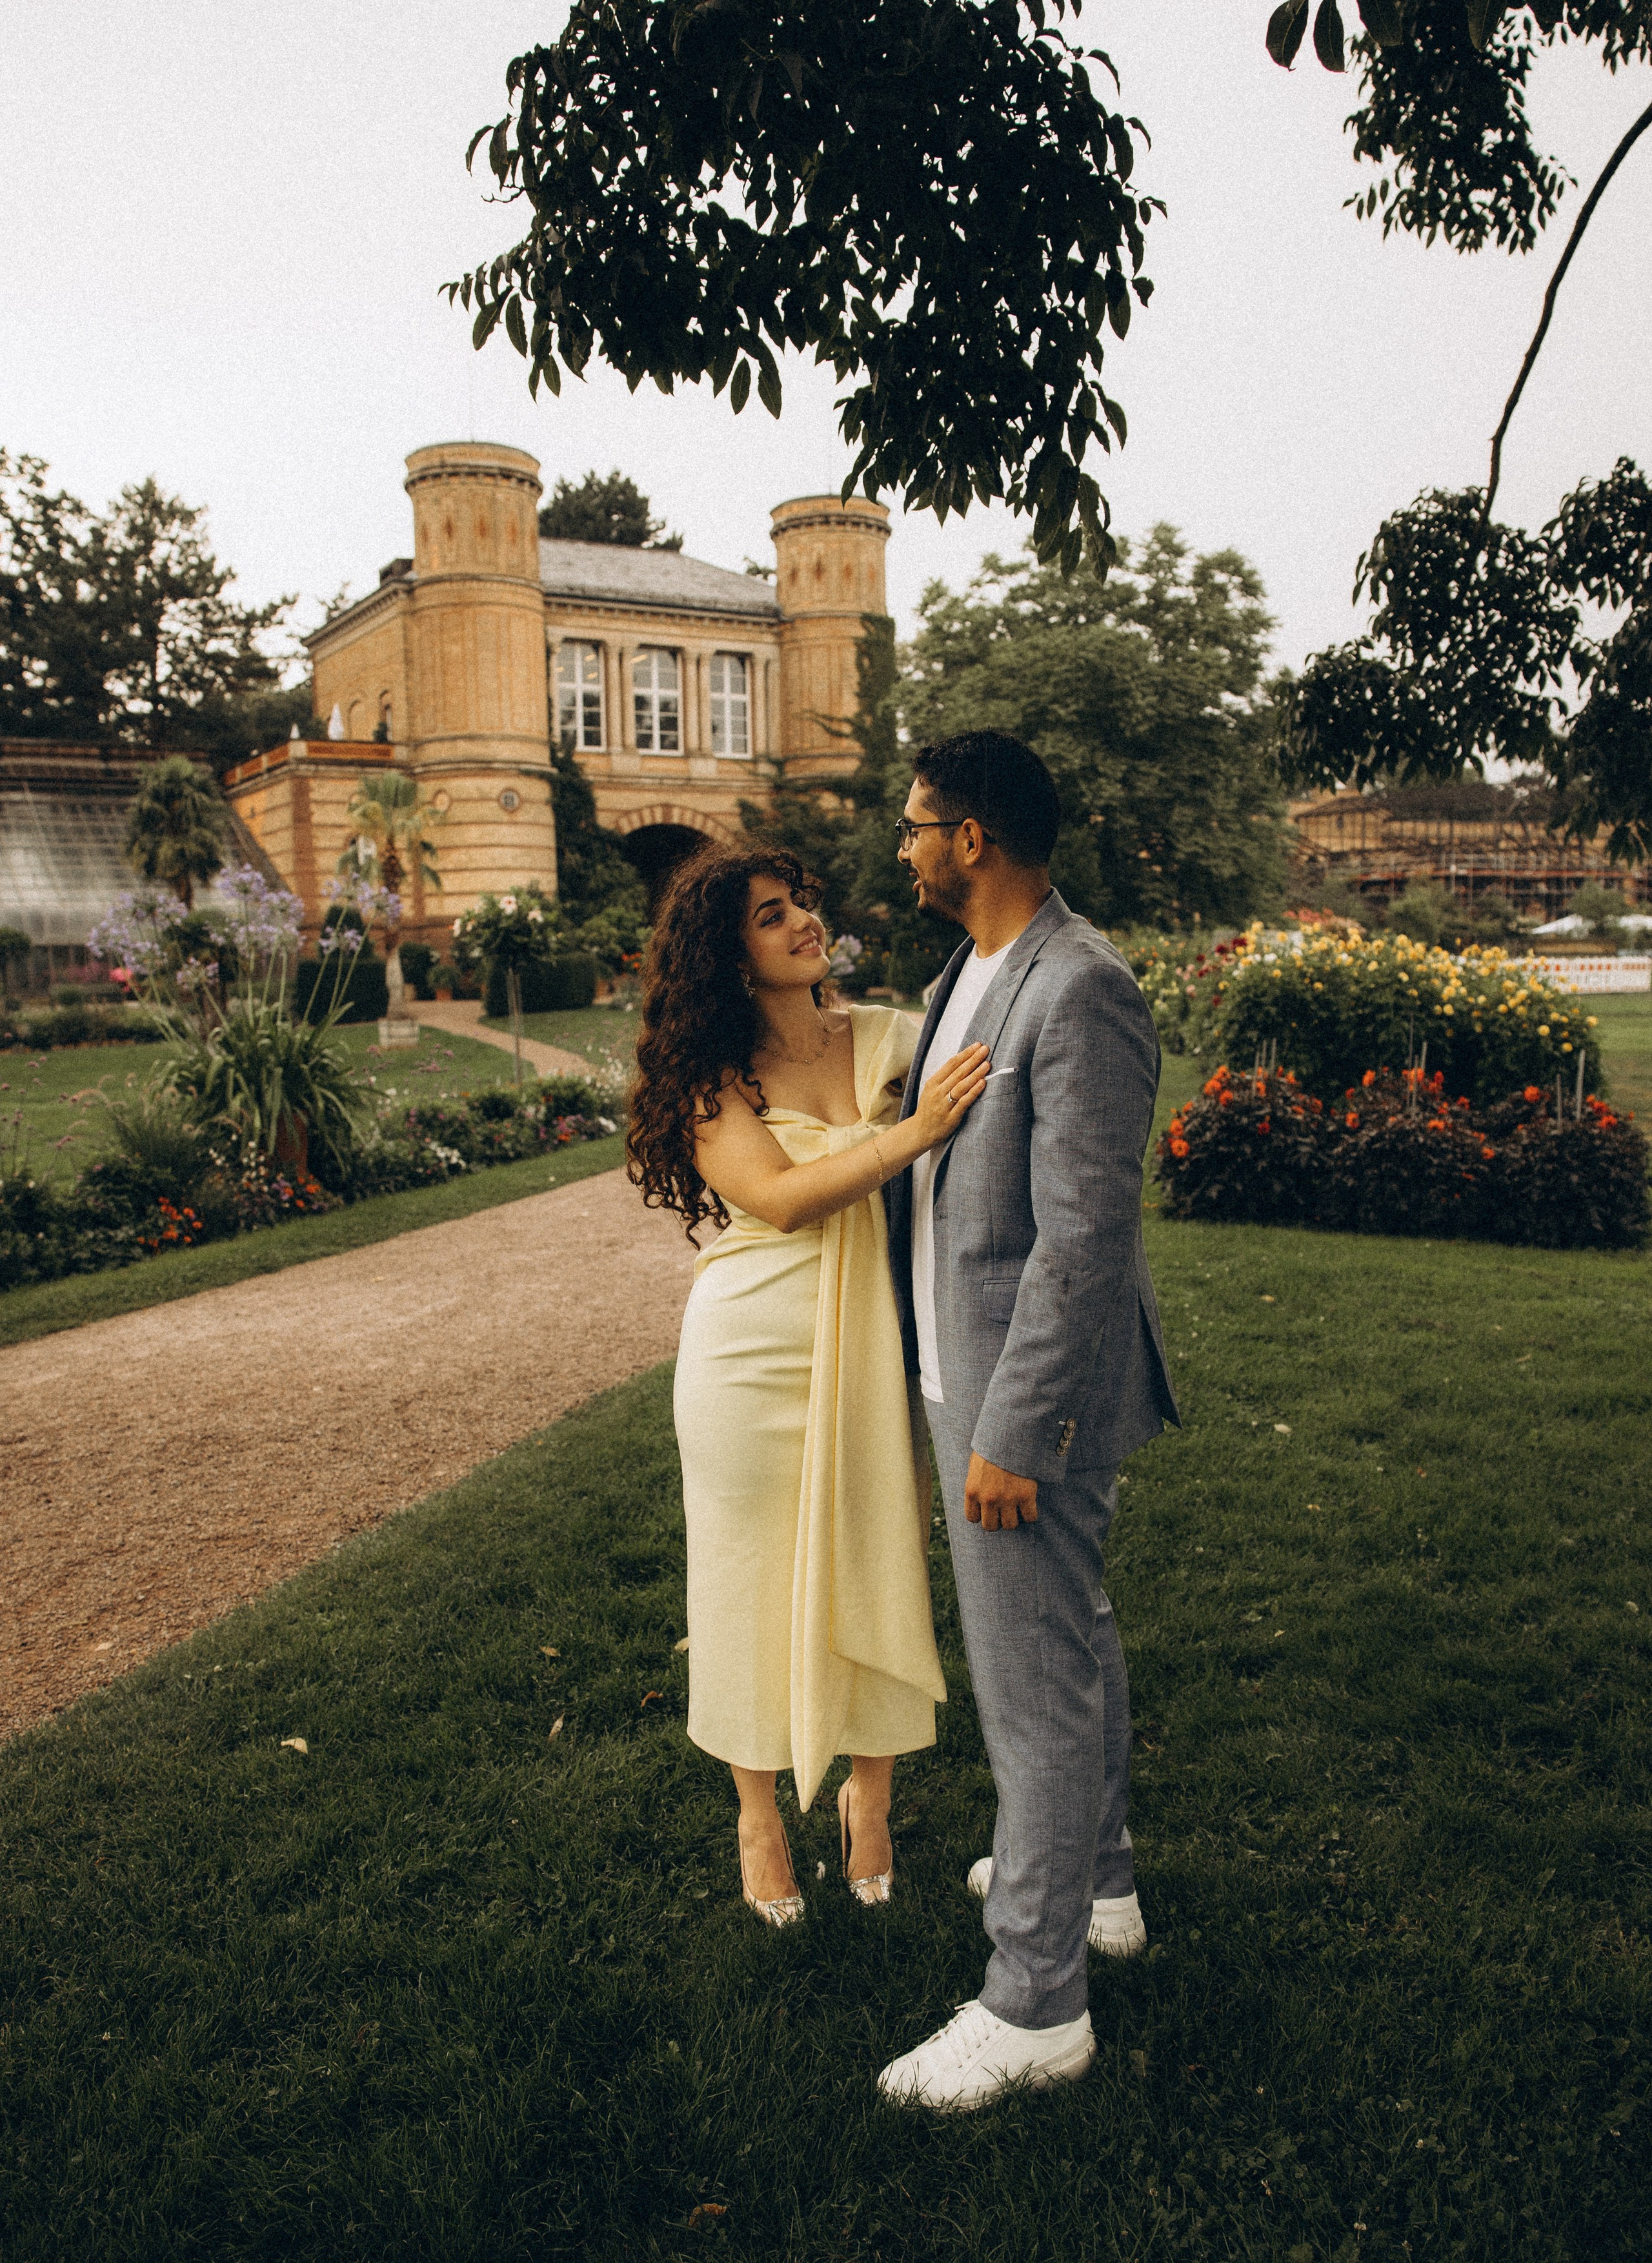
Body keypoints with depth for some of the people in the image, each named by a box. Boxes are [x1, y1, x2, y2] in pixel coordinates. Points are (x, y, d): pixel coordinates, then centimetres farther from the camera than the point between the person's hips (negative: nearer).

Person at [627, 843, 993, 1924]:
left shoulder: (892, 1040, 0)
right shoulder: (713, 1079, -7)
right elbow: (782, 1198, -20)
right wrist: (914, 1133, -27)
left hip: (873, 1359, 2)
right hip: (754, 1363, -2)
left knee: (877, 1573, 13)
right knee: (757, 1585, 12)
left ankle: (869, 1795, 39)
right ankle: (761, 1815, 36)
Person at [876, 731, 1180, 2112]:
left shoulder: (1081, 993, -22)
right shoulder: (972, 975, 10)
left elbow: (1085, 1242, -25)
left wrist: (1012, 1434, -23)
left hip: (1032, 1395, -10)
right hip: (967, 1372, 10)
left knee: (1036, 1686, 3)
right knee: (1072, 1645, 24)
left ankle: (1034, 2006, 20)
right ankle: (1095, 1881, 45)